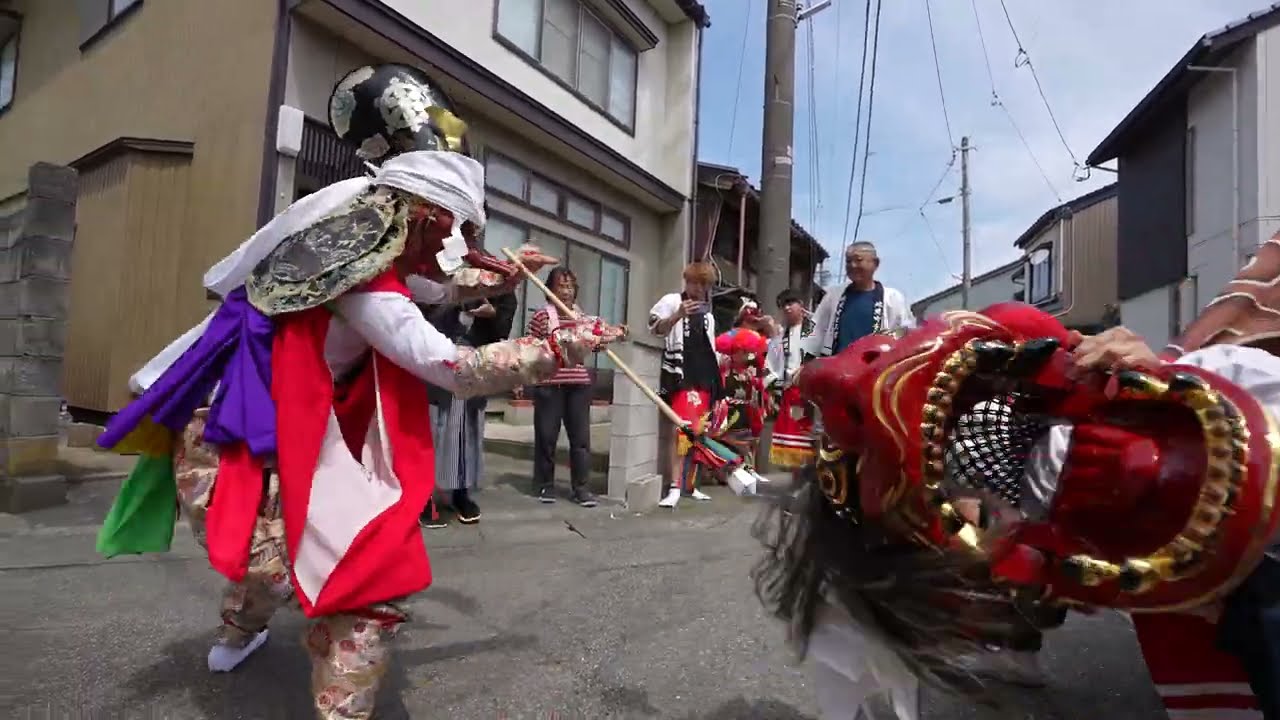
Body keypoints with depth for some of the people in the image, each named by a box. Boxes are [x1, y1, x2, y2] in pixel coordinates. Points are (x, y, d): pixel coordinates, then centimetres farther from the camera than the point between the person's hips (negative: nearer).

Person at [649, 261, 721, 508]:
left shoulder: (707, 313, 22)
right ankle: (675, 487, -11)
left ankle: (690, 484, 19)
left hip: (704, 379, 7)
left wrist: (717, 372, 17)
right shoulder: (672, 301, 2)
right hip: (680, 377, -6)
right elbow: (655, 329, -10)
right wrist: (677, 315, -25)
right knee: (679, 429, -13)